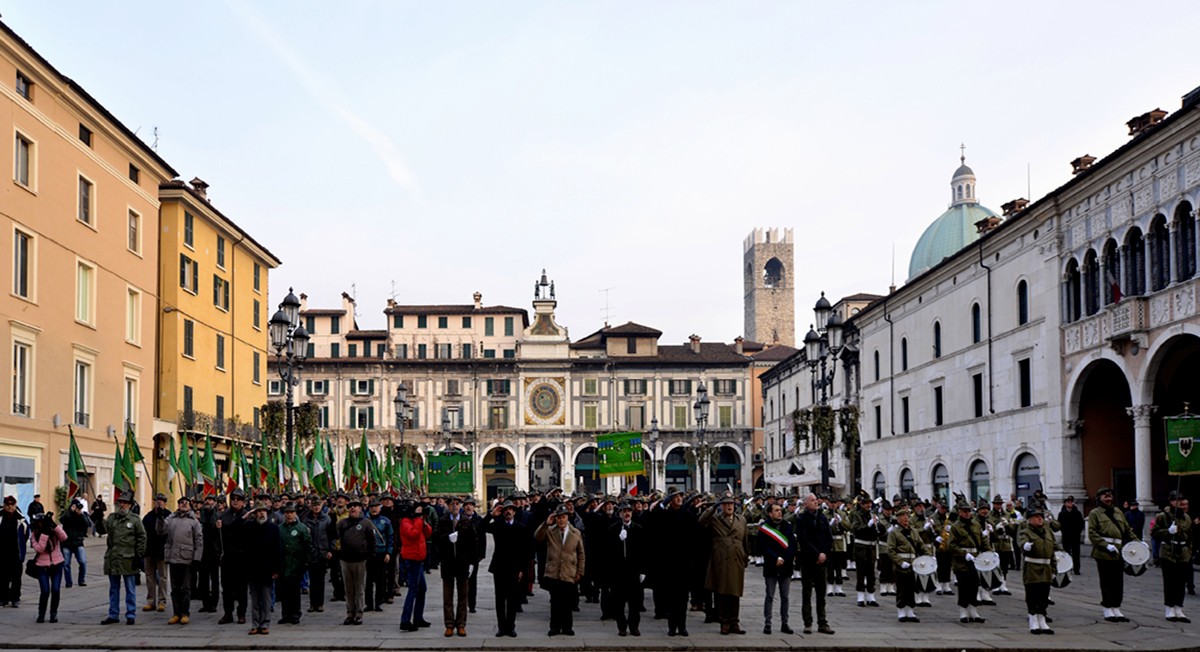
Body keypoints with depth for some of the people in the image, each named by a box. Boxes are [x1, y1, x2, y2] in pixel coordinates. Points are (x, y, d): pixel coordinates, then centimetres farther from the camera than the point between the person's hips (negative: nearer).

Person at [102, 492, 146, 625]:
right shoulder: (112, 517, 10)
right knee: (113, 589, 12)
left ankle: (130, 615, 9)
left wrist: (139, 555, -5)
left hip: (128, 559, -4)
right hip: (112, 558, 4)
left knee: (130, 589, 3)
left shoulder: (135, 520, -2)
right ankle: (113, 615, 20)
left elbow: (142, 538, -1)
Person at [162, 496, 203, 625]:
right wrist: (160, 518, -14)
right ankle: (176, 614, 14)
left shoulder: (194, 521, 3)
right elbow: (161, 530, 0)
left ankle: (185, 614, 7)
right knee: (175, 588, 8)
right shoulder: (171, 519, 12)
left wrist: (197, 558, -7)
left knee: (186, 588, 1)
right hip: (173, 558, 3)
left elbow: (199, 541, 0)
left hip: (187, 559, -3)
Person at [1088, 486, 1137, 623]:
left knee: (1119, 582, 6)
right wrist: (1107, 545, -19)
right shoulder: (1095, 513, 0)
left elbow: (1127, 530, 22)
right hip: (1103, 554, -5)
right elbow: (1092, 534, -9)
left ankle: (1116, 609, 15)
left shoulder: (1118, 512, 18)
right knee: (1107, 582, -1)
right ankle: (1108, 611, 8)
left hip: (1119, 553, 5)